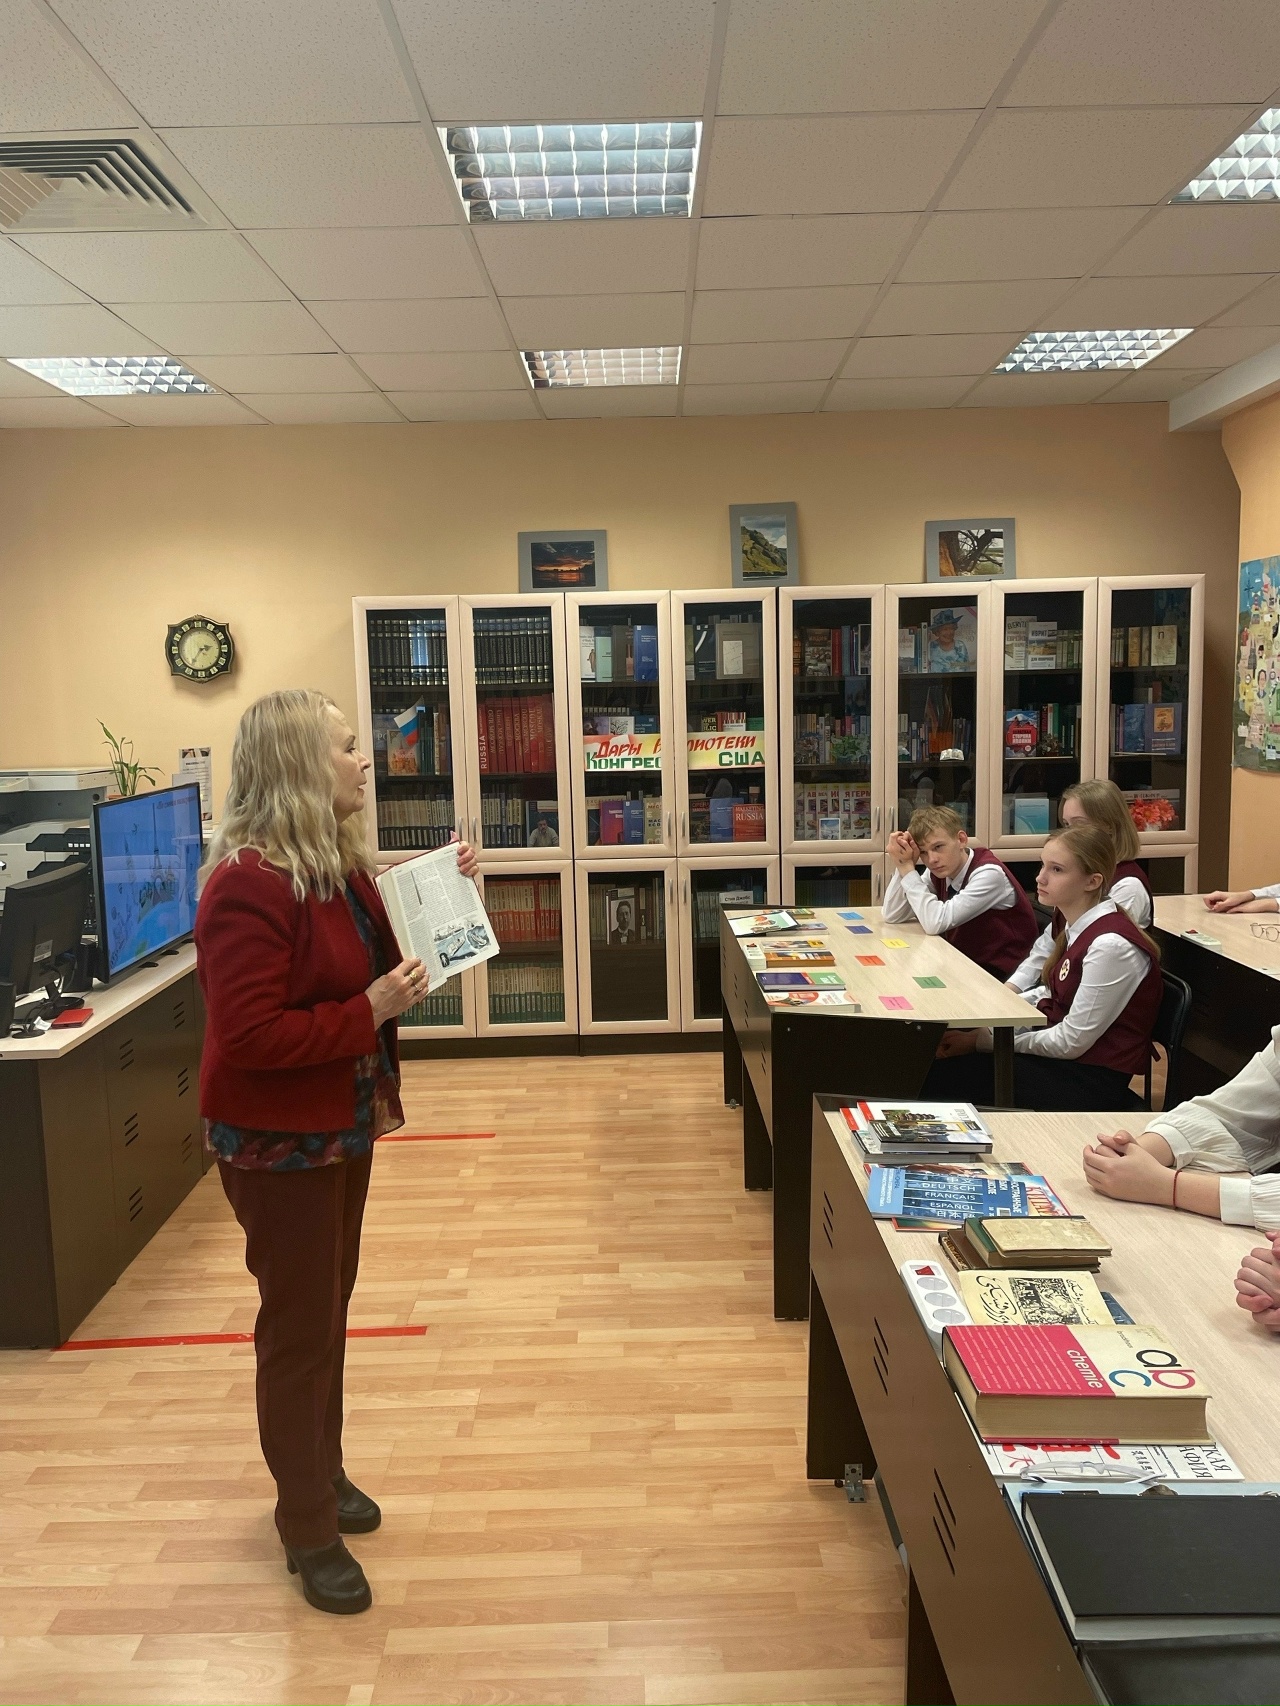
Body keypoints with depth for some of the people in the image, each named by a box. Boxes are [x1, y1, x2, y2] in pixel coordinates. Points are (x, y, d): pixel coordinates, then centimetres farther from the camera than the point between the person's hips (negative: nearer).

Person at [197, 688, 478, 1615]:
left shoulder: (339, 863, 4)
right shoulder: (248, 884, -25)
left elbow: (380, 958, 14)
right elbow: (247, 1036, -29)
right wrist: (369, 1012, -28)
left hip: (343, 1126, 9)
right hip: (277, 1143, -9)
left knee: (329, 1310, 21)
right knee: (299, 1330, 6)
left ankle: (321, 1475, 41)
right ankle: (310, 1530, 25)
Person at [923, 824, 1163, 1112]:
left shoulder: (1110, 945, -23)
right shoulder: (1075, 927, 4)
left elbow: (1072, 1041, -19)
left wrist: (982, 1040, -14)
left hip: (1093, 1081, -8)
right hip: (1064, 1058, 8)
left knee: (941, 1076, -15)